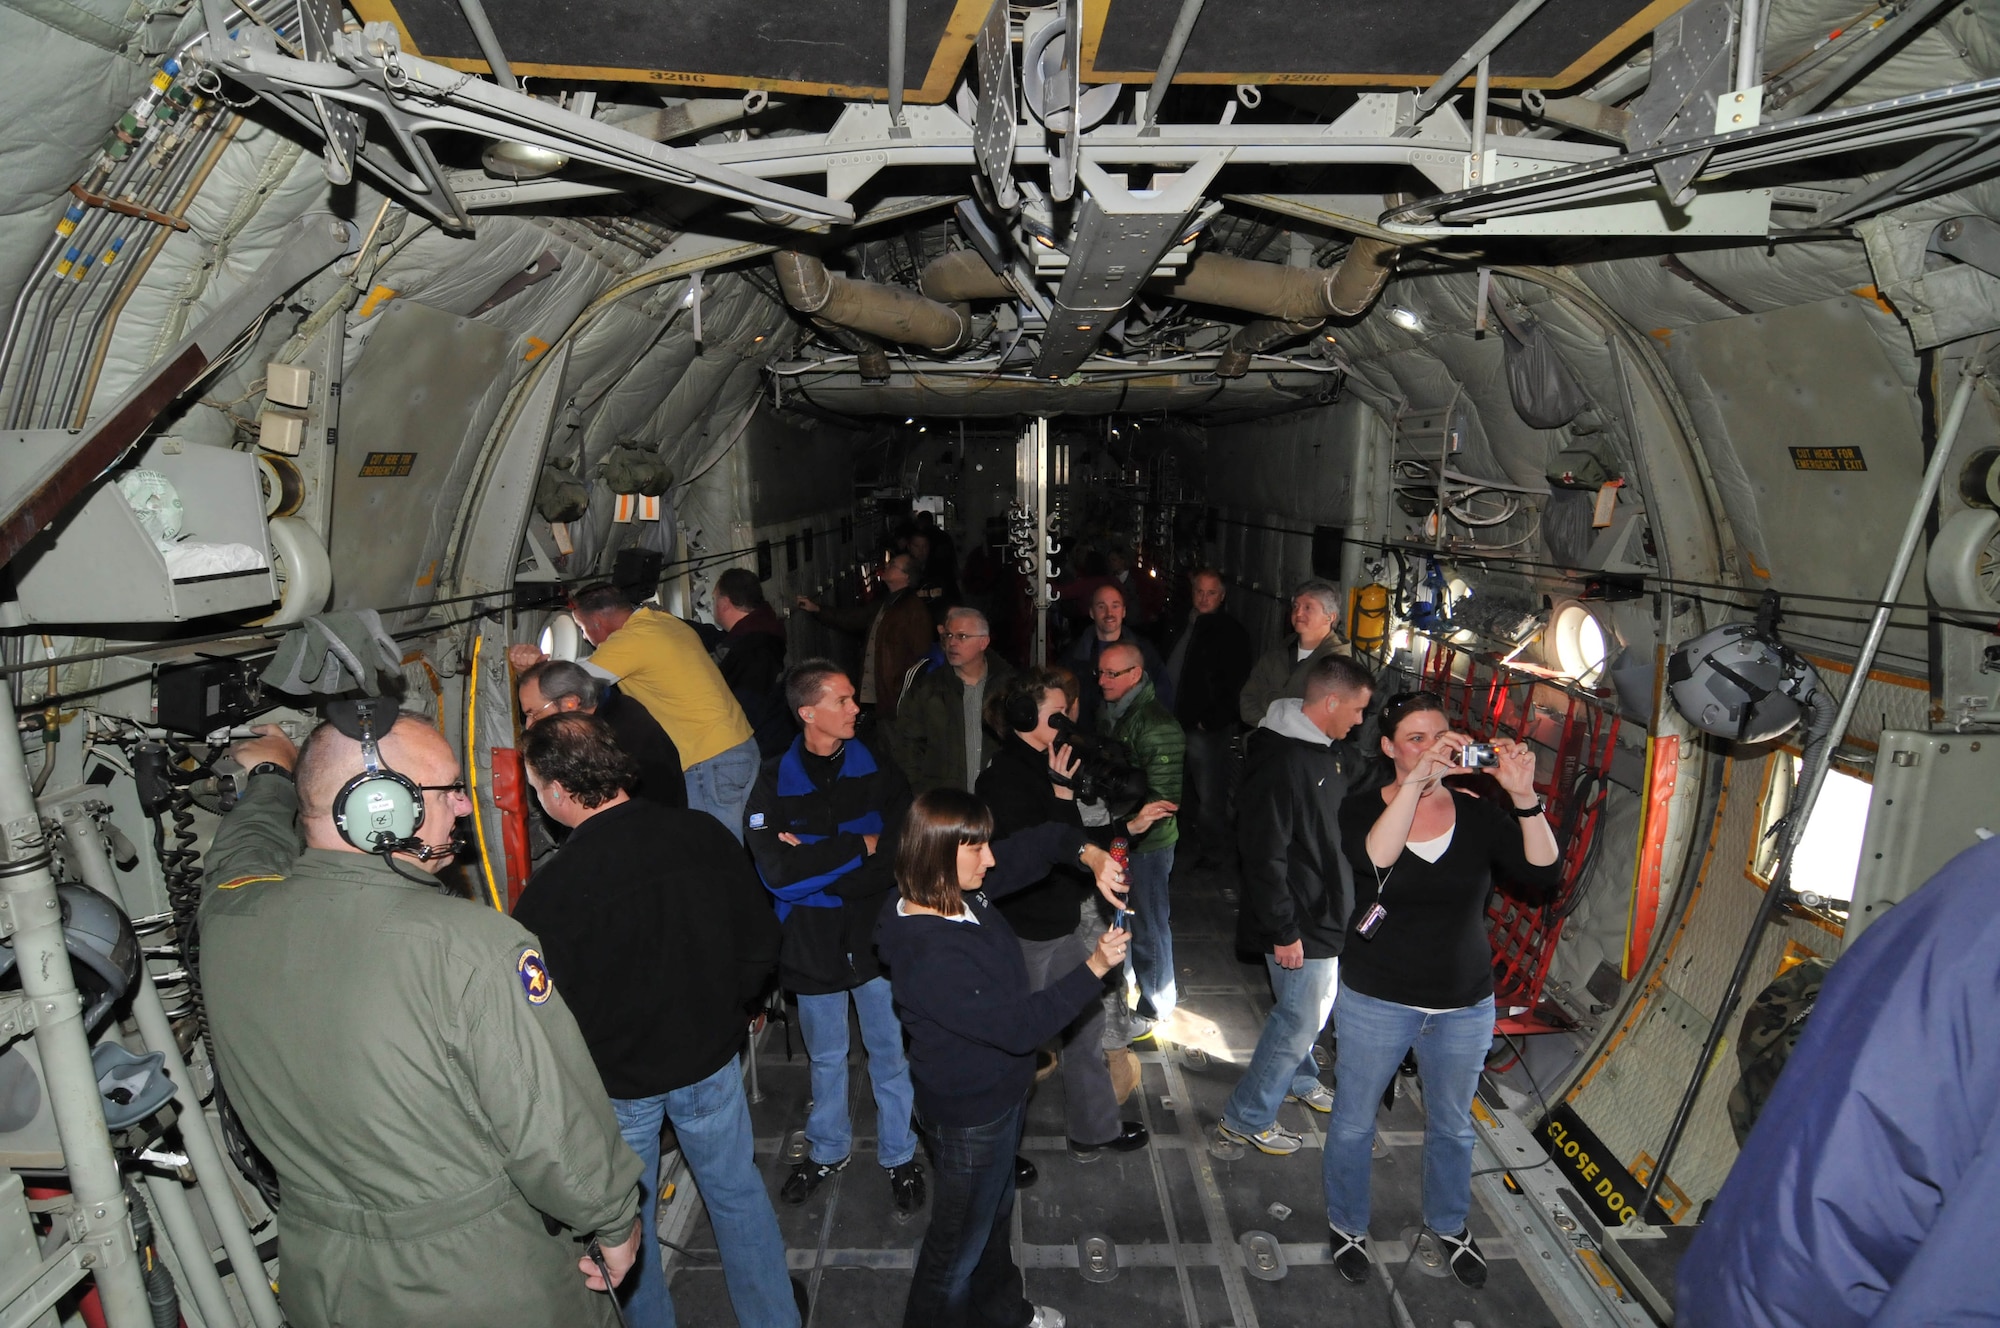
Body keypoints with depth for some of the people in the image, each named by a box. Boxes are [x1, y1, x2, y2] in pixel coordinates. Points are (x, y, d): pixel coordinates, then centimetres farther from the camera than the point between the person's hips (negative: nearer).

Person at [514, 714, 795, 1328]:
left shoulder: (550, 890, -27)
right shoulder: (703, 834, -16)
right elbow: (761, 942, -5)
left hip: (615, 1080, -3)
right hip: (711, 1057, 3)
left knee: (626, 1218, 21)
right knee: (738, 1192, 22)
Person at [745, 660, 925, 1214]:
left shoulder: (875, 768, -7)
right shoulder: (774, 782, -10)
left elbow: (903, 845, -16)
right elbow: (777, 872, -22)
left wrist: (817, 858, -21)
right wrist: (859, 846, -19)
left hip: (877, 934, 0)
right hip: (813, 940, 0)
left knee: (890, 1052, 12)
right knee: (825, 1057, 19)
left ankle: (899, 1155, 33)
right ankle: (828, 1150, 42)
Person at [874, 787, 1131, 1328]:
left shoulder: (964, 892, -11)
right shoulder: (932, 957, -37)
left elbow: (1037, 843, 0)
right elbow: (1020, 1024, -35)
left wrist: (1090, 854, -19)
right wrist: (1094, 968, -29)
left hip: (1000, 1091, 9)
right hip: (970, 1116, -9)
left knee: (996, 1211, 32)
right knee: (961, 1238, 16)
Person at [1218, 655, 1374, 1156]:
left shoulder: (1330, 749, 4)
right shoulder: (1280, 760, -27)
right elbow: (1265, 855, -26)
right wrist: (1283, 931, -23)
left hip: (1328, 912, 9)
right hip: (1298, 923, -9)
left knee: (1314, 1008, 24)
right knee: (1300, 1019, 2)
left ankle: (1297, 1080, 48)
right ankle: (1246, 1116, 18)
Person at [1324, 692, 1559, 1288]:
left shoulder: (1478, 813, -6)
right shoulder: (1362, 809, -11)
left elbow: (1541, 875, -18)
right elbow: (1376, 857, -33)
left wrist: (1524, 797, -30)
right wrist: (1416, 781, -40)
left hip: (1465, 1006, 2)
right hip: (1376, 1002, -2)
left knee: (1452, 1125, 22)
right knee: (1353, 1123, 13)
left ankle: (1447, 1224, 46)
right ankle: (1347, 1225, 38)